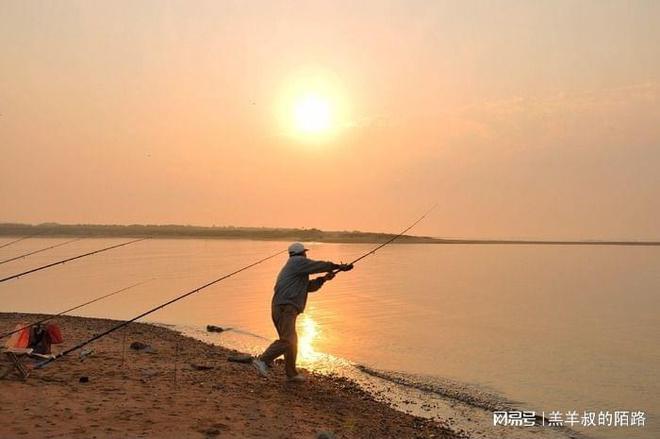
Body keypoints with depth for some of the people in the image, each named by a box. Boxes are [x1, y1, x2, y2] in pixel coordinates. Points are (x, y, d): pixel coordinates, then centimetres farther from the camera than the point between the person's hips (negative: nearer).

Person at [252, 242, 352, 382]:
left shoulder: (290, 267, 27)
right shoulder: (298, 261, -1)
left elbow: (309, 286, 27)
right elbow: (319, 265, -2)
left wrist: (324, 278, 14)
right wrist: (339, 266, 9)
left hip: (283, 309, 11)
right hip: (285, 308, -10)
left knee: (292, 341, 16)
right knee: (287, 340, -19)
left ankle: (291, 373, 22)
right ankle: (262, 361, -25)